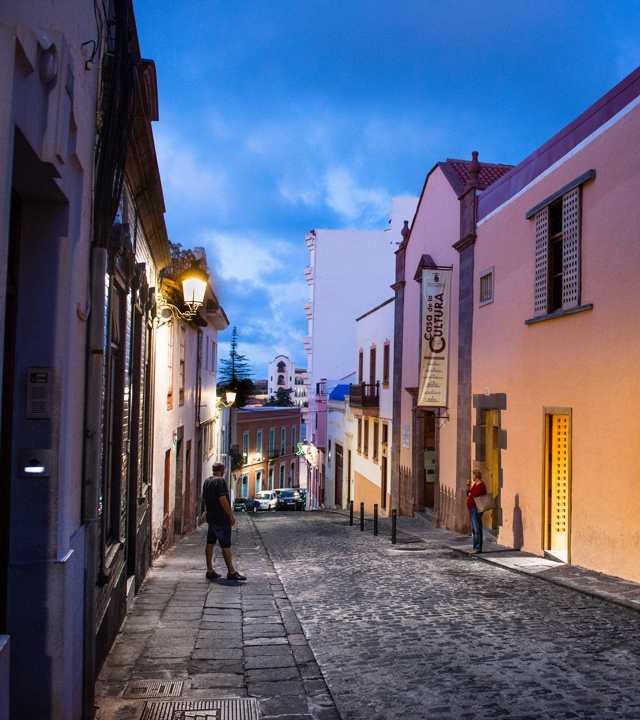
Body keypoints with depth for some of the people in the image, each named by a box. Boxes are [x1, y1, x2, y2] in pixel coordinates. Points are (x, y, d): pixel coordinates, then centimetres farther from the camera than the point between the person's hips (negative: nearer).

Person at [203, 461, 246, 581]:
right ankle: (231, 572, -3)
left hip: (210, 517, 9)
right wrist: (231, 515, -17)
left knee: (210, 544, 9)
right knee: (226, 545, -5)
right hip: (221, 518, -9)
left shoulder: (206, 482, 13)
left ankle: (210, 571, 12)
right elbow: (222, 499, -21)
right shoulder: (220, 481, -14)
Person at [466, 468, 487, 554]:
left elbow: (477, 497, -22)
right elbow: (469, 494, 20)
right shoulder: (475, 484, 16)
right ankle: (475, 548, 19)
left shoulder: (480, 485, -14)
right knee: (474, 529, 13)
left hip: (476, 509, -11)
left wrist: (470, 495, -8)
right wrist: (468, 487, 8)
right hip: (472, 509, 11)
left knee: (477, 529, -8)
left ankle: (478, 548, -7)